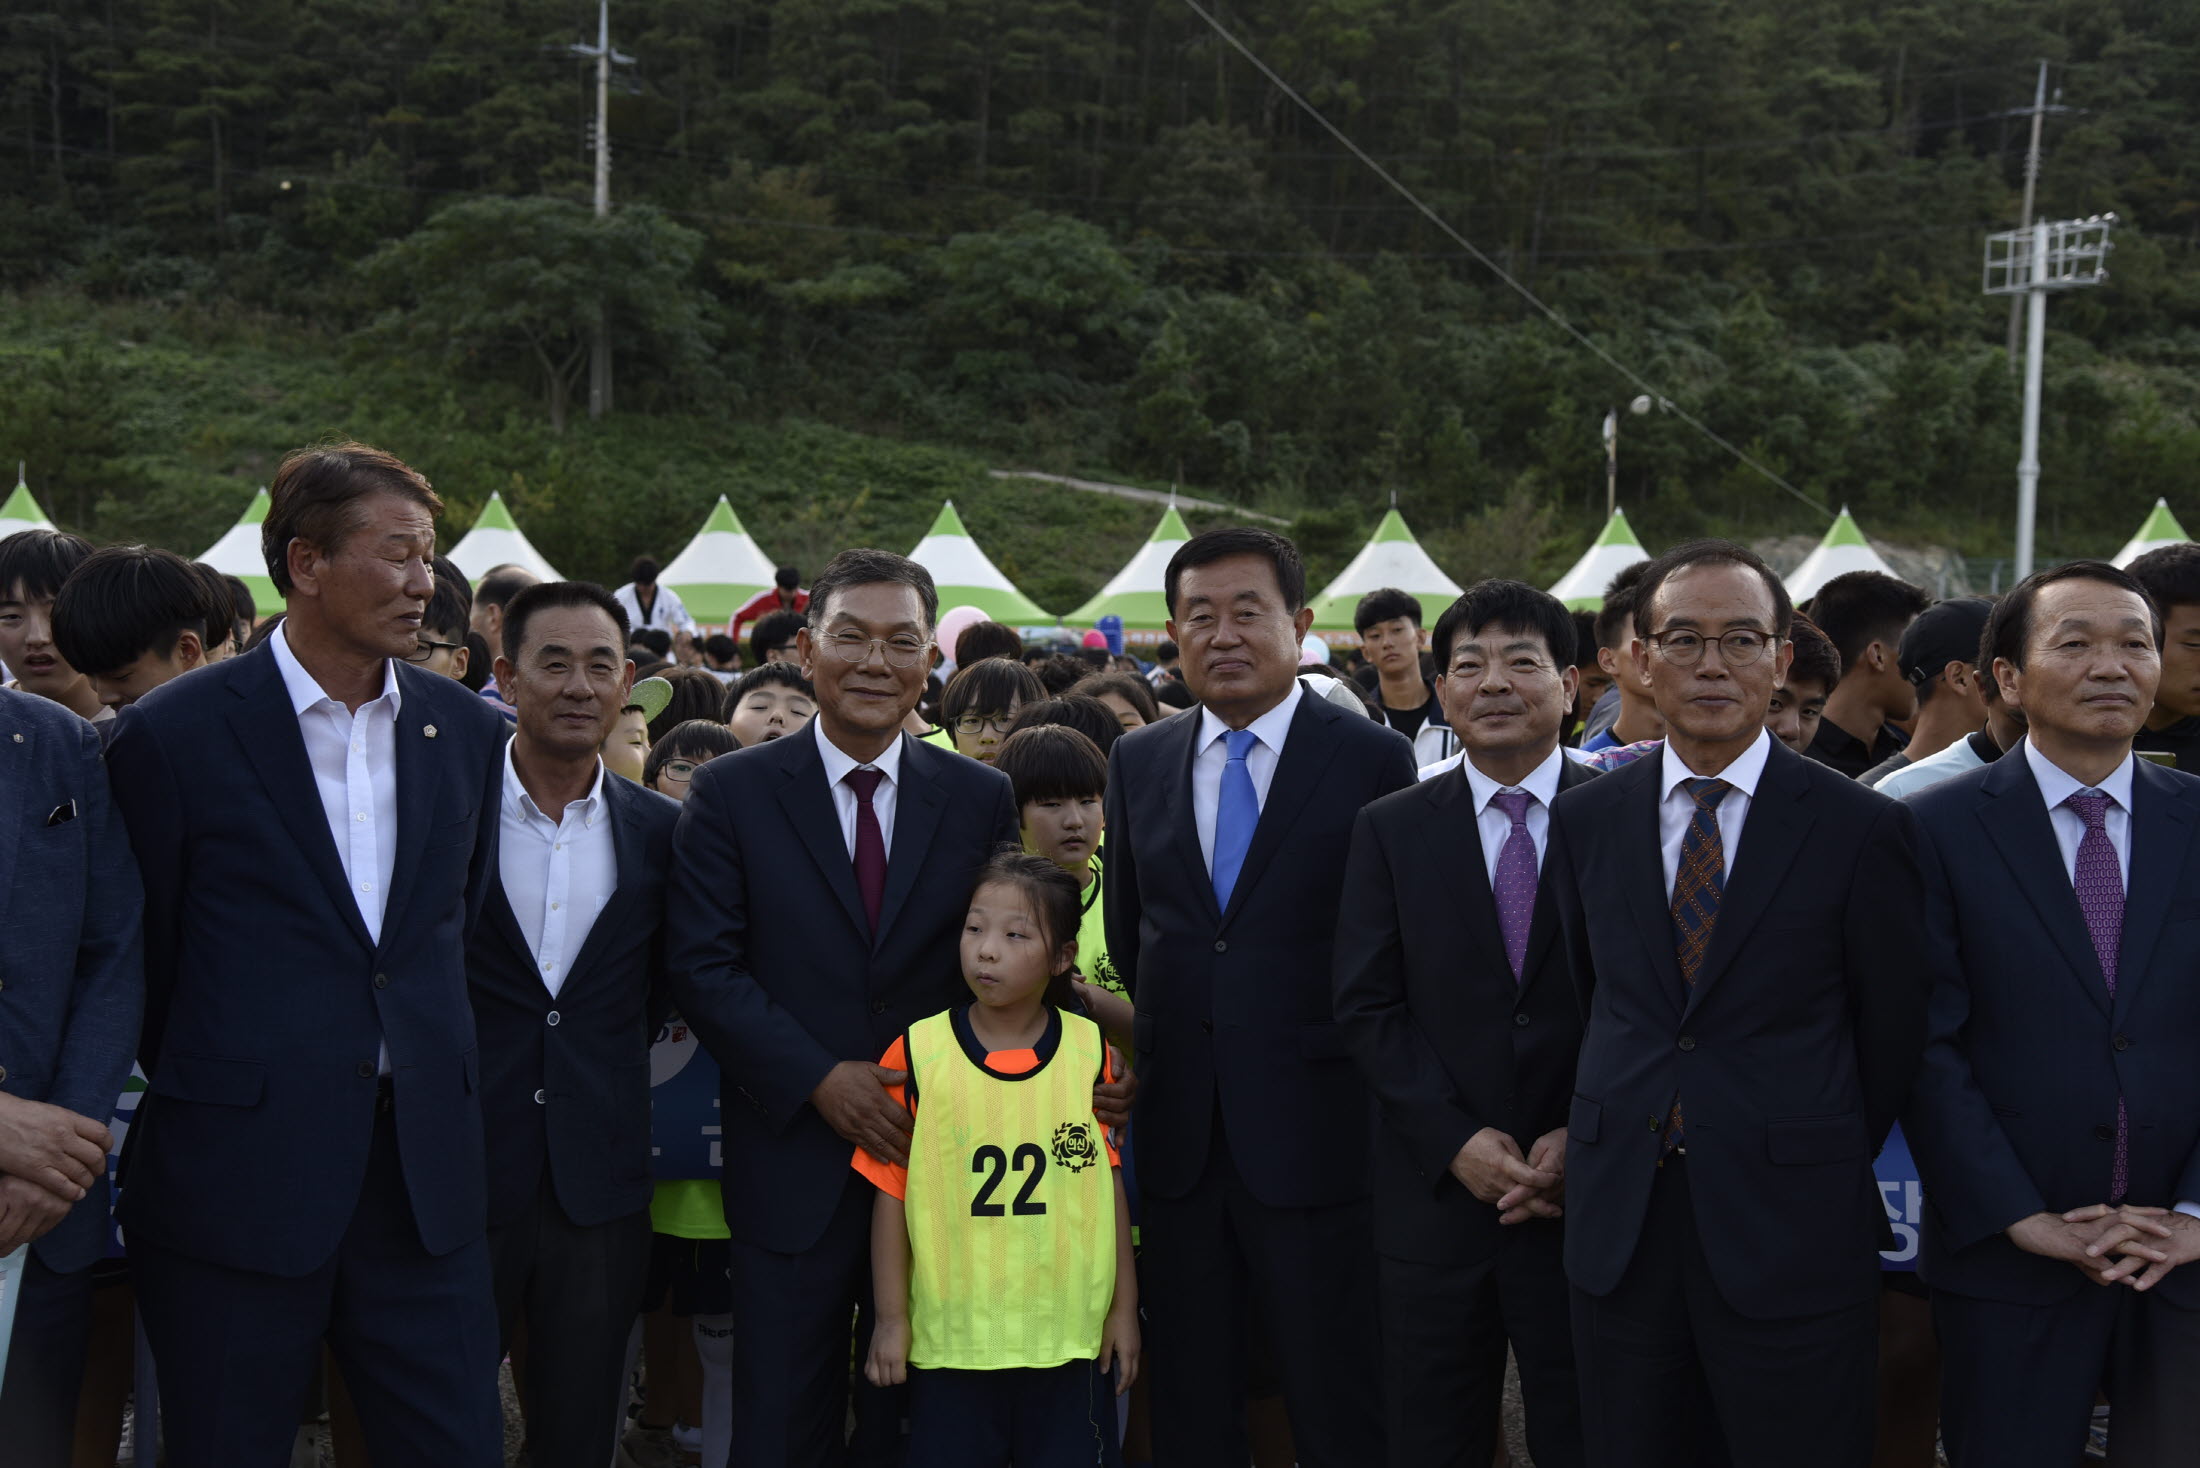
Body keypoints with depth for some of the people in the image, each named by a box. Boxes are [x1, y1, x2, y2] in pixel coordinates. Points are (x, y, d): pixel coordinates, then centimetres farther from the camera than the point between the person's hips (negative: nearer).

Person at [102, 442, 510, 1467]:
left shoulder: (467, 731, 7)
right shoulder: (175, 732, -6)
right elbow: (144, 953, 1)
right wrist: (209, 1094, 7)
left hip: (424, 1171, 4)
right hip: (236, 1178, -3)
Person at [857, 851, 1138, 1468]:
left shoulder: (1091, 1052, -1)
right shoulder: (915, 1054, -6)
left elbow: (1109, 1179, 6)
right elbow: (892, 1191, -1)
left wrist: (1124, 1306, 7)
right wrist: (891, 1318, 0)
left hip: (1070, 1339, 1)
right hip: (949, 1341, -1)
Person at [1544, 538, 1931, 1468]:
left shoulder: (1862, 828, -6)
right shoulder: (1585, 819, 5)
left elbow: (1893, 1030, 1)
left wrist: (1827, 1163, 8)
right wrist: (1622, 1125, 13)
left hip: (1793, 1228, -3)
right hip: (1618, 1219, 3)